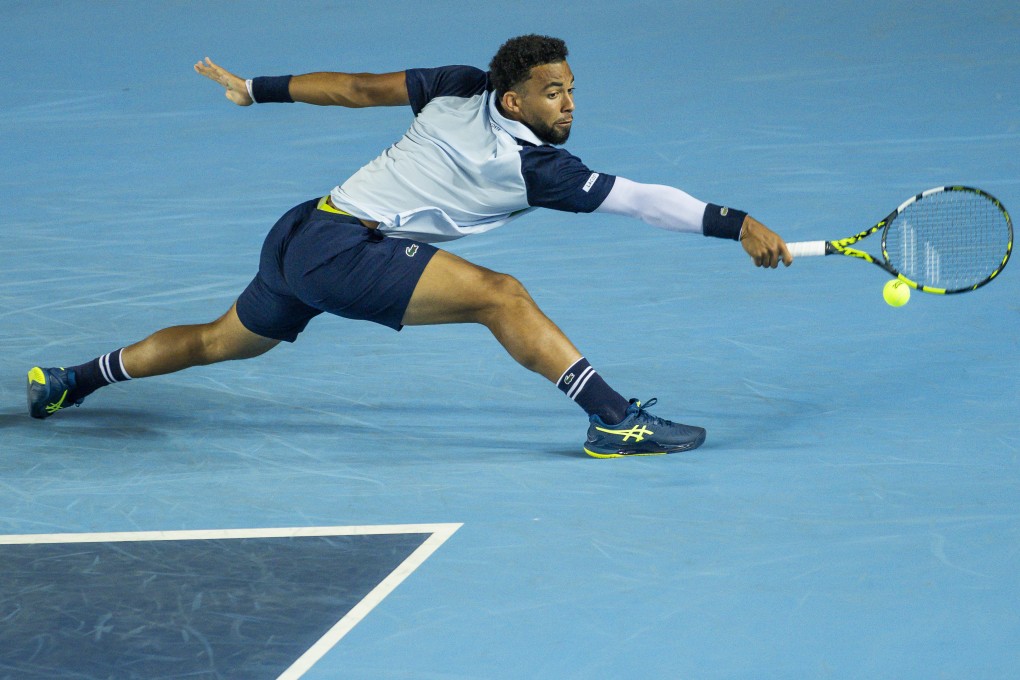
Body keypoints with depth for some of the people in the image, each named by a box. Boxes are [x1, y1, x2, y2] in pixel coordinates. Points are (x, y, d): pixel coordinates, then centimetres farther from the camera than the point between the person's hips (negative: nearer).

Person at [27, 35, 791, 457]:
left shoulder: (460, 89, 6)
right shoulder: (537, 168, -13)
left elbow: (357, 87, 11)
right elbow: (641, 198, -16)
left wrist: (256, 88, 19)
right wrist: (741, 226, -18)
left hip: (300, 233, 9)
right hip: (342, 248, -9)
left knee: (221, 341, 30)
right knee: (500, 294, -21)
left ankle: (69, 380, 43)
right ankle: (616, 420, -30)